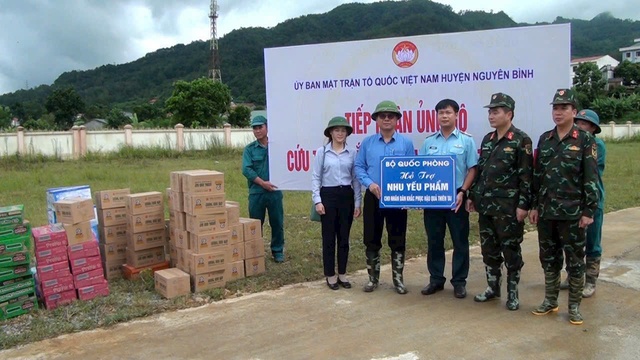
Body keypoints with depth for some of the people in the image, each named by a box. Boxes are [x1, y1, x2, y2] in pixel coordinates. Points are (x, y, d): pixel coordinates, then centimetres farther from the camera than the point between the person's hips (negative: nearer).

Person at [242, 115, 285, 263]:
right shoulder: (249, 149, 3)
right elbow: (246, 169, -7)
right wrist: (262, 183, -15)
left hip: (275, 191, 0)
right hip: (256, 193, 0)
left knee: (277, 223, 8)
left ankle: (278, 251, 22)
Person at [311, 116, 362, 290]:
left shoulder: (352, 152, 4)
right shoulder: (322, 152, 0)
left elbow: (356, 178, 6)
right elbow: (316, 177, 0)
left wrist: (358, 203, 3)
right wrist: (317, 200, -8)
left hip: (347, 196, 2)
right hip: (328, 196, -2)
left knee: (344, 237, 9)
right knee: (329, 237, 4)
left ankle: (342, 274, 21)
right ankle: (330, 275, 16)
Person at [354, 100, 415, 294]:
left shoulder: (406, 143, 0)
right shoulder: (367, 142, 3)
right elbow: (359, 167, 4)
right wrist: (370, 184, -13)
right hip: (373, 197, 1)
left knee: (397, 241, 6)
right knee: (371, 240, 8)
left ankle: (398, 279, 20)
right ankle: (373, 278, 22)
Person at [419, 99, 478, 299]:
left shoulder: (466, 140, 0)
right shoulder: (428, 142, 8)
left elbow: (472, 170, -2)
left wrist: (462, 192, -12)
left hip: (456, 197, -2)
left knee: (460, 241, 5)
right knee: (434, 241, 9)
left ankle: (459, 282, 17)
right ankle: (436, 279, 22)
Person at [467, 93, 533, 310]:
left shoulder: (521, 140, -8)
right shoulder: (487, 139, 12)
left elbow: (526, 176, -12)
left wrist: (523, 205, -15)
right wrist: (472, 195, 14)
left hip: (508, 208, -6)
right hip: (485, 206, 7)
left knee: (511, 251, 5)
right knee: (488, 249, 13)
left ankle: (512, 293, 18)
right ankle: (492, 288, 27)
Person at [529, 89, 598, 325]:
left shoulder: (585, 140, -5)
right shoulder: (544, 139, 8)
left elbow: (591, 178, -7)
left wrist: (589, 211, -11)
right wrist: (534, 206, 9)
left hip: (572, 213, -4)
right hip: (546, 211, 4)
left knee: (575, 260, 6)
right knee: (549, 258, 13)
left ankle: (574, 306, 19)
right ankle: (550, 301, 26)